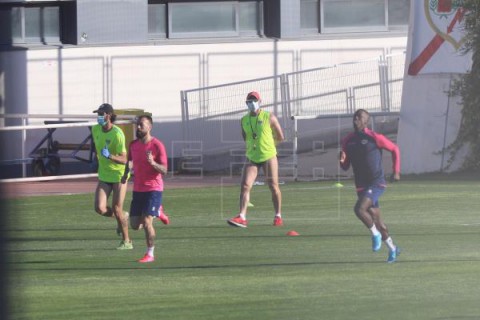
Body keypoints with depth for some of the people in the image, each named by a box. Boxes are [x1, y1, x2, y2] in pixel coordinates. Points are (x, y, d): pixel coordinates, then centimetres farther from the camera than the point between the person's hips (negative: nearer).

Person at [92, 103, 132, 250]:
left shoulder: (117, 134, -22)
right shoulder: (95, 129, -3)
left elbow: (124, 160, -25)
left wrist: (109, 156, -41)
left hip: (119, 175, -5)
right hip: (103, 176, 5)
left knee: (117, 210, -4)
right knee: (100, 208, -9)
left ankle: (126, 241, 14)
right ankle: (122, 218, 22)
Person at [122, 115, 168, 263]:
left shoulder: (157, 145, -11)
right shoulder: (133, 145, 7)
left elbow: (164, 170, -14)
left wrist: (153, 163, -31)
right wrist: (126, 173, 14)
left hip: (153, 189, -6)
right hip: (138, 189, 6)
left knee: (146, 222, -15)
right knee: (135, 225, 5)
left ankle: (150, 254, 0)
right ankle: (157, 212, 33)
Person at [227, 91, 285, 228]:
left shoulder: (269, 117, -5)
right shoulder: (244, 120, 7)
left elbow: (280, 137, 2)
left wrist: (267, 145, 9)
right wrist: (251, 146, 10)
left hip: (268, 156, -3)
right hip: (251, 158, 3)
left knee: (274, 187, 1)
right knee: (245, 186, -11)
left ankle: (278, 216, 16)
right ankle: (242, 217, -15)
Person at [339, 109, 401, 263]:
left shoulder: (375, 138, -10)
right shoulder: (348, 141, 6)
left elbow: (394, 149, 3)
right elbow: (345, 167, 12)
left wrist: (396, 171, 0)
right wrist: (342, 160, -12)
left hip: (377, 183, -6)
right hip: (362, 185, 6)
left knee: (359, 209, -25)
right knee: (375, 218, 12)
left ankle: (375, 234, -1)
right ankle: (392, 248, 29)